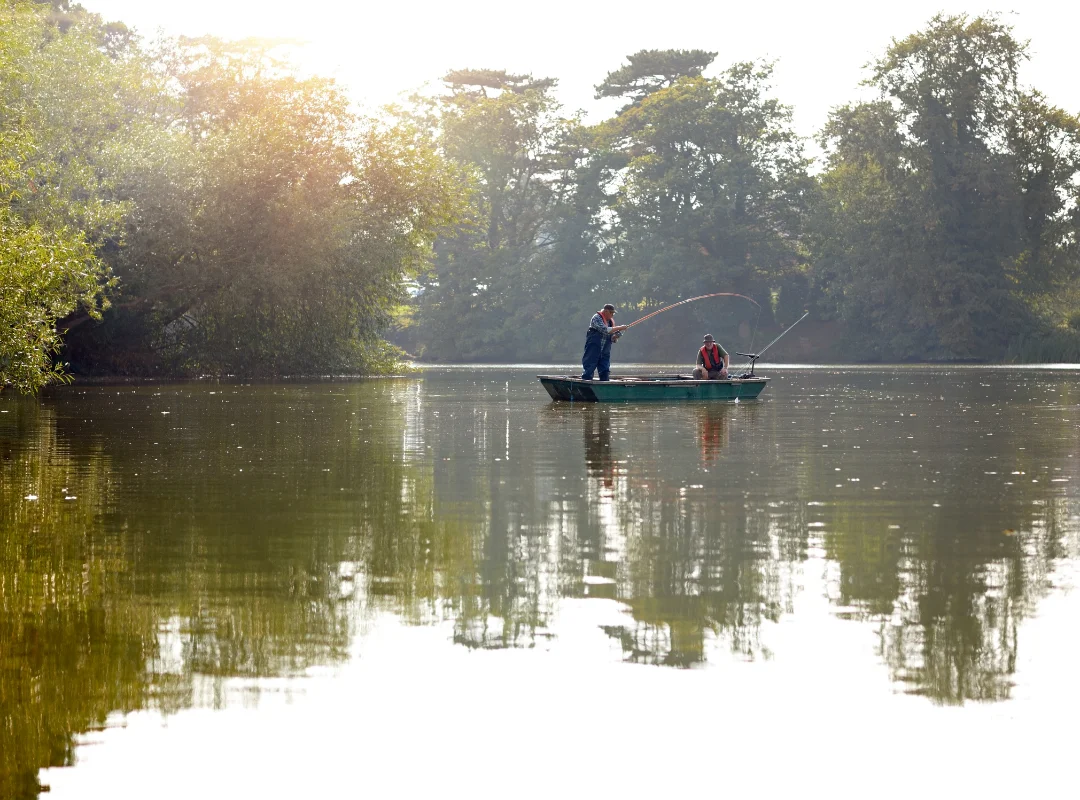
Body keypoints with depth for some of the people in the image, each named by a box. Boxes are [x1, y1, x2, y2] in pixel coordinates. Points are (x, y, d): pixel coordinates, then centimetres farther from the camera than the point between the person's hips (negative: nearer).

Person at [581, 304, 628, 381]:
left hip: (605, 353, 7)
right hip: (593, 350, -7)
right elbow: (604, 330, -24)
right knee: (588, 372, -7)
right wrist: (619, 328, -20)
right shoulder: (597, 318, -10)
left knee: (605, 373, 4)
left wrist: (614, 337, -6)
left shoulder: (611, 321, 12)